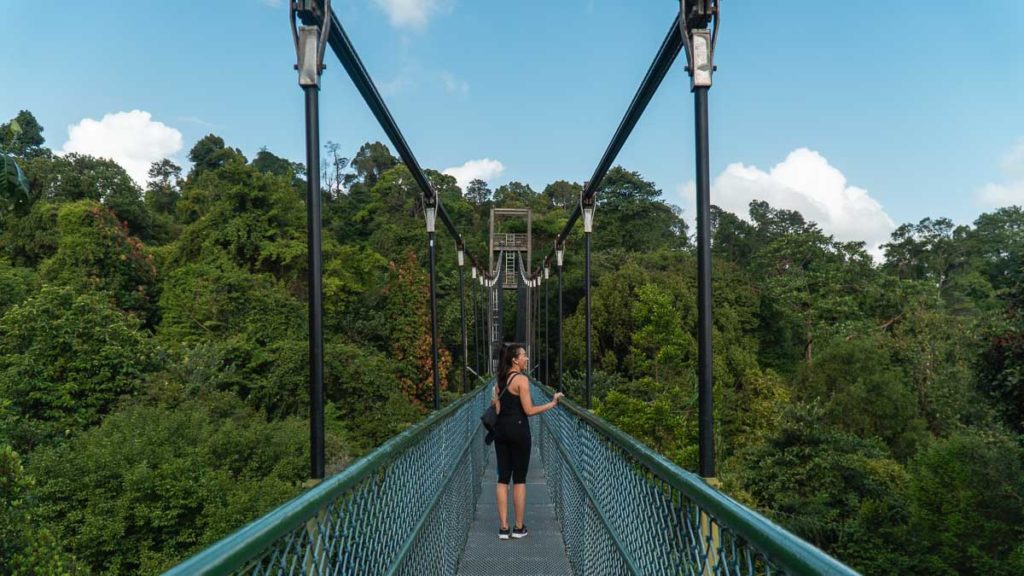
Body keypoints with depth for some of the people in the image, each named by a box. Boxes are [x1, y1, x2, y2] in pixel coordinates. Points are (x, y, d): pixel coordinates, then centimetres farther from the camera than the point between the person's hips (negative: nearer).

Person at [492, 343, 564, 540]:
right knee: (519, 479, 3)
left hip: (501, 428, 6)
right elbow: (529, 410, -15)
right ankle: (518, 528, 10)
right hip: (518, 428, -6)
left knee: (503, 479, 7)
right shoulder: (521, 379, -11)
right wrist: (552, 403, -10)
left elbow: (497, 409, 10)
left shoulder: (500, 380, 10)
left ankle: (504, 528, 9)